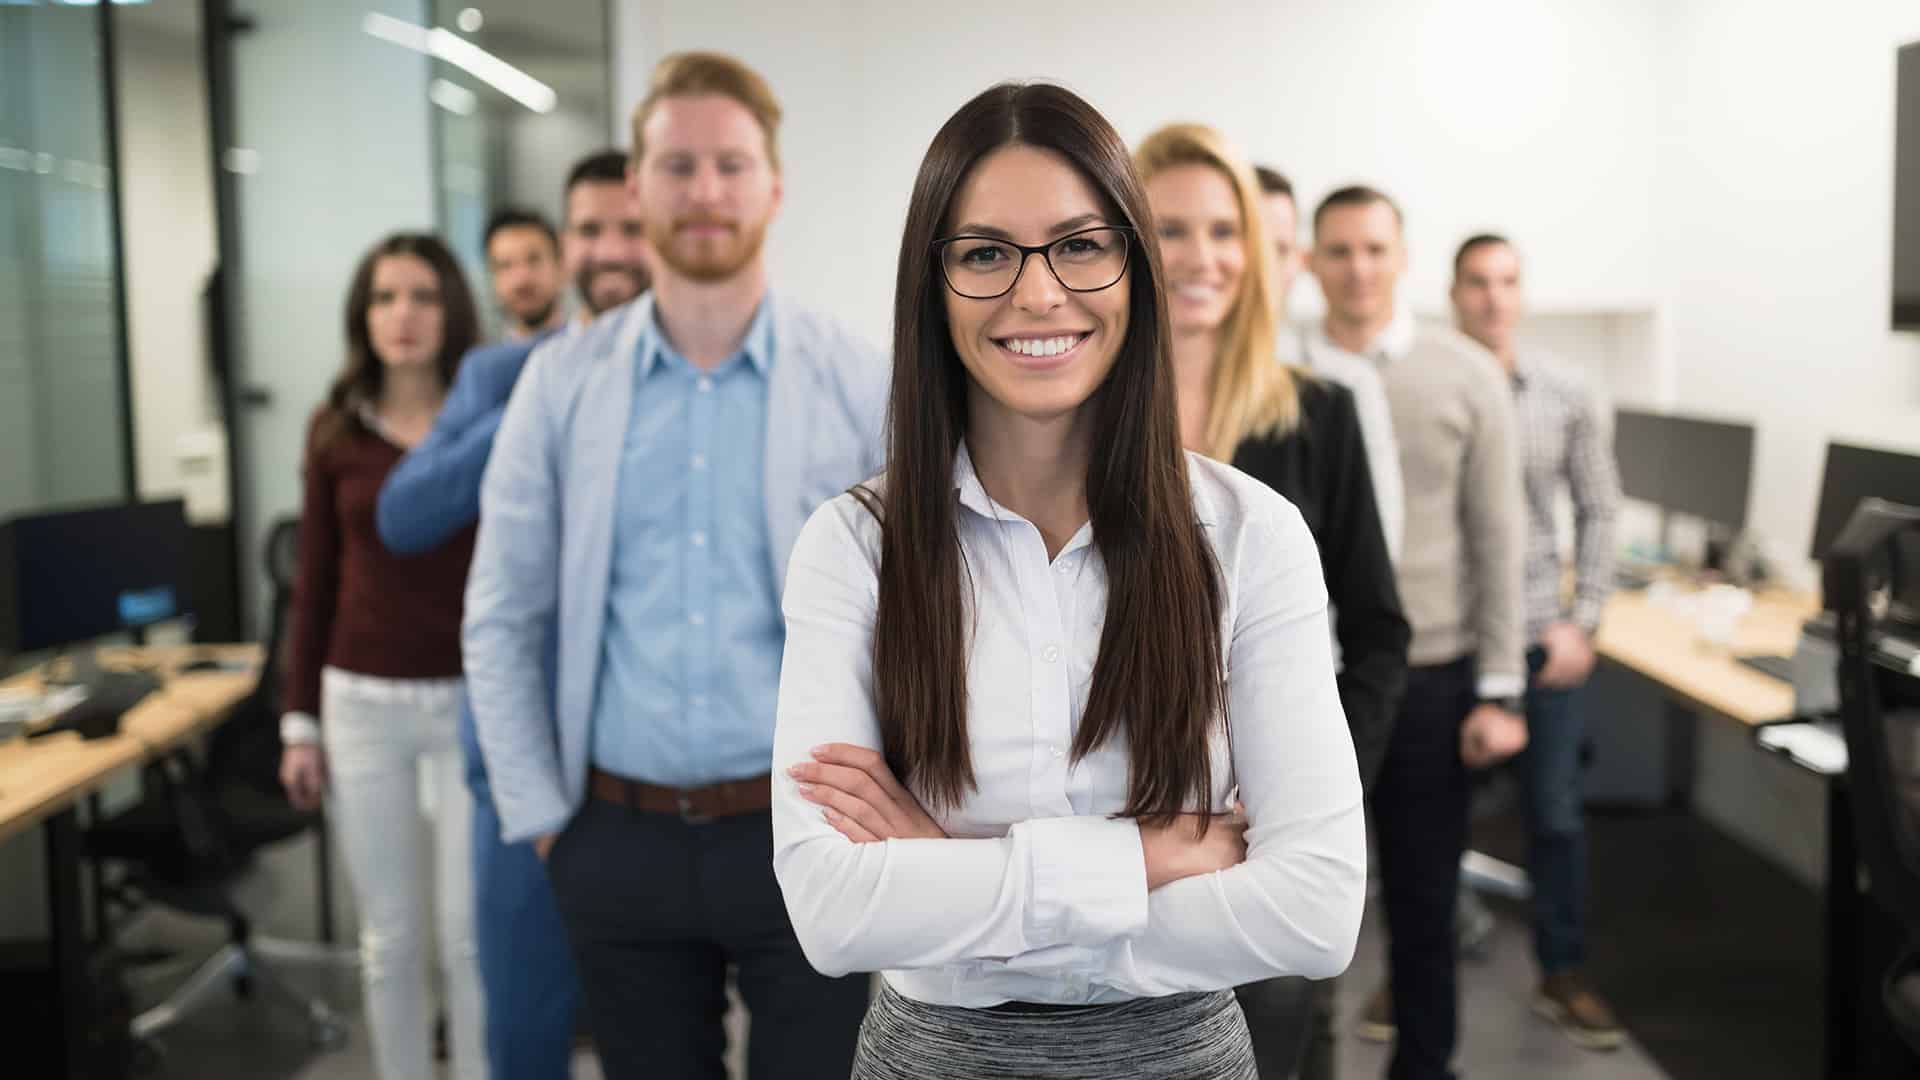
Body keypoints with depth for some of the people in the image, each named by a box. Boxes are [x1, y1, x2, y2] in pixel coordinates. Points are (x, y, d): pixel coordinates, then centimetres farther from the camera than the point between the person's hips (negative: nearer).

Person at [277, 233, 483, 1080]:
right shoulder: (336, 430, 3)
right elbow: (315, 584, 6)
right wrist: (299, 720, 4)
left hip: (477, 704, -2)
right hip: (363, 704, 2)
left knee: (473, 932, 4)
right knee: (391, 936, 11)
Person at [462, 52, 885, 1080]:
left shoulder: (860, 384, -4)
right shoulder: (561, 380, 1)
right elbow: (501, 620, 4)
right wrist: (539, 817, 1)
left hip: (802, 831, -1)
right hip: (619, 840, 2)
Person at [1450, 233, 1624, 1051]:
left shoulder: (1568, 396, 0)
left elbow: (1598, 511, 7)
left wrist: (1583, 621, 0)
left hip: (1539, 634, 2)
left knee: (1556, 814, 9)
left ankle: (1563, 975, 27)